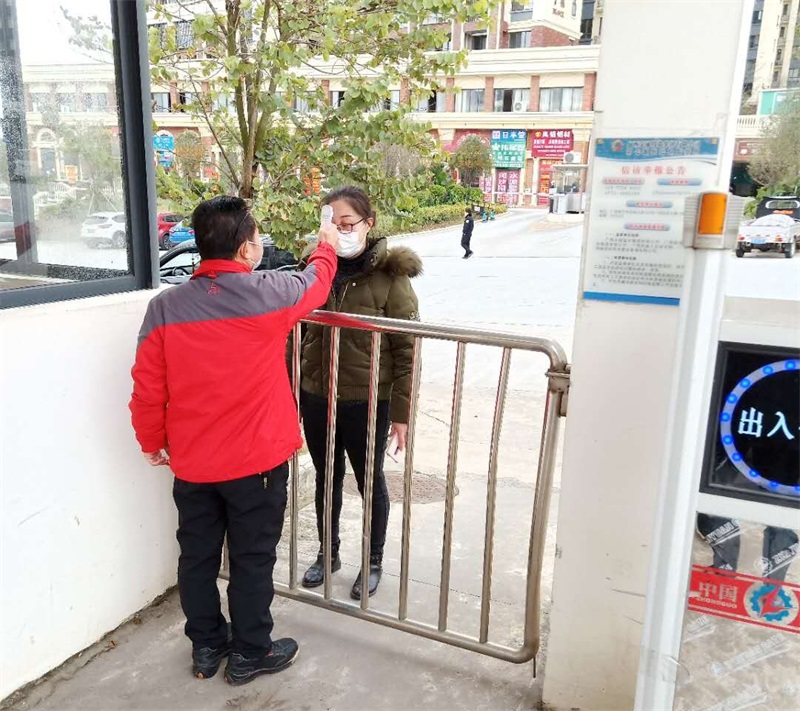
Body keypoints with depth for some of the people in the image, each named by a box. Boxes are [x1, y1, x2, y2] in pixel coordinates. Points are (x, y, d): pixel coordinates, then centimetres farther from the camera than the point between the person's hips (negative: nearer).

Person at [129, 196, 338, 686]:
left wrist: (153, 443, 12)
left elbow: (148, 390, -4)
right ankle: (250, 654, 28)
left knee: (198, 555, 18)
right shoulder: (270, 293, -16)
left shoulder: (166, 306, -8)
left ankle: (207, 647, 35)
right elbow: (316, 284, 7)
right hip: (257, 460, -3)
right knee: (253, 558, 12)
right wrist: (327, 246, 27)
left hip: (191, 462, 4)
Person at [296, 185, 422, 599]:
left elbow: (406, 351, -10)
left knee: (371, 482, 14)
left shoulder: (389, 276, -12)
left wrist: (401, 413, -12)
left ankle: (374, 562, 34)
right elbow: (299, 335, 9)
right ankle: (328, 553, 41)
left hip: (367, 403, -4)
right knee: (326, 479, 19)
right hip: (316, 399, 4)